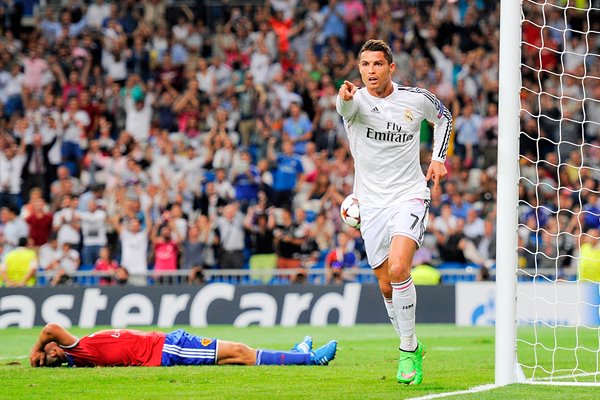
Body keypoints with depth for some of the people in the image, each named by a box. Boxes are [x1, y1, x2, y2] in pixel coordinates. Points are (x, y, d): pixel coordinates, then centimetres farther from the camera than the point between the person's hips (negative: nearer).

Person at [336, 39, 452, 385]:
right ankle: (412, 347, 27)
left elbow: (444, 117, 19)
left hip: (409, 197, -2)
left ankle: (408, 349, -13)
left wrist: (439, 158, 7)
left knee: (398, 269, -24)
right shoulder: (357, 100, -7)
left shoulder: (416, 99, -3)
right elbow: (346, 108, -33)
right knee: (387, 286, 6)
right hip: (372, 204, 2)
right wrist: (345, 97, -58)